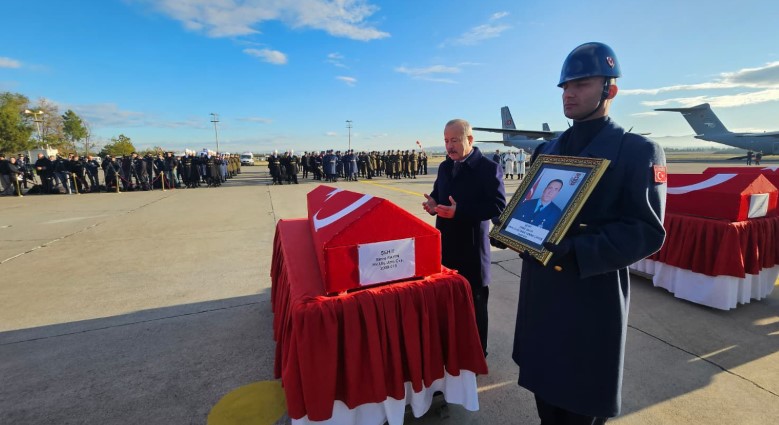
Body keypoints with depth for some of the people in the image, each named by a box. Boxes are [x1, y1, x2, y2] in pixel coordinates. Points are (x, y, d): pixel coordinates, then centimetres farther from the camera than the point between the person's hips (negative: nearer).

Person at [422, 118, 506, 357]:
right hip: (445, 245, 6)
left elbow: (498, 206, -20)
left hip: (472, 247, -6)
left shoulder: (489, 168, -12)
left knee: (473, 302, 11)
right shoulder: (444, 167, 9)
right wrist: (433, 203, -8)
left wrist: (459, 211, -28)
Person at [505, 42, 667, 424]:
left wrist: (576, 252, -27)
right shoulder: (546, 150, 10)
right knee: (543, 384, 22)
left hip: (592, 296, -5)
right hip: (540, 290, 6)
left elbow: (647, 232, -14)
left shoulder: (638, 150, -8)